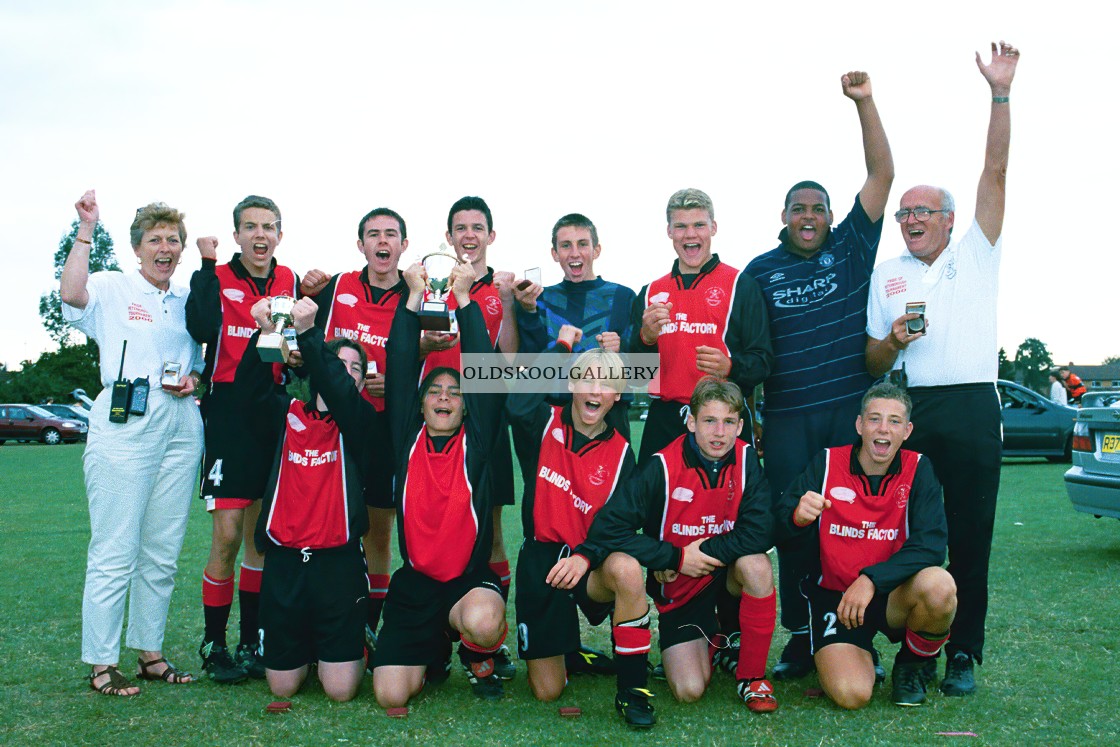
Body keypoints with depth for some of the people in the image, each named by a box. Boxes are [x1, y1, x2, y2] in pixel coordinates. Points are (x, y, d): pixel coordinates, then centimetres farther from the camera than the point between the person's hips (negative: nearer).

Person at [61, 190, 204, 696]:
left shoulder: (188, 301, 19)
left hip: (181, 426, 5)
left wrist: (194, 379, 4)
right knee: (115, 550, -5)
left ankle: (149, 652, 20)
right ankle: (101, 663, 4)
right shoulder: (111, 288, 4)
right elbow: (71, 294, -18)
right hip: (125, 425, -5)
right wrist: (86, 230, -17)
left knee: (163, 551, 9)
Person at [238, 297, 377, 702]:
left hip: (338, 562, -2)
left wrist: (307, 333, -27)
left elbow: (341, 393, -18)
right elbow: (250, 387, -8)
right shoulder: (287, 414, 9)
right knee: (282, 686, 8)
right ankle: (308, 648, 40)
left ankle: (341, 648, 30)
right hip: (283, 562, 2)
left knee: (340, 690, -3)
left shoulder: (360, 422, 3)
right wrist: (265, 333, -24)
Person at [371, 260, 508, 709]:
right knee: (391, 695, -11)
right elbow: (399, 371, -1)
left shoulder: (476, 441, 2)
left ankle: (480, 657, 3)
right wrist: (414, 298, -4)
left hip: (471, 580, -2)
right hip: (415, 583, 2)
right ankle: (433, 651, 26)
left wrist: (464, 299, -6)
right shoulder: (407, 439, 6)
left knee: (482, 620, -38)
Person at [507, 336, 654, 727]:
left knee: (627, 568, -38)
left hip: (590, 565, 0)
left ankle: (632, 690, -20)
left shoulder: (620, 453, -2)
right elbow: (518, 405, -27)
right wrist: (561, 345, -16)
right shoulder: (546, 424, -3)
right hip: (540, 560, 0)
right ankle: (566, 650, 38)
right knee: (547, 691, 0)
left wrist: (587, 556, -29)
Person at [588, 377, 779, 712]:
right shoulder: (664, 467, -19)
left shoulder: (746, 459, -12)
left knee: (756, 563, -33)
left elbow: (761, 531, -21)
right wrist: (677, 558, -21)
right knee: (689, 690, -16)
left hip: (729, 578, 1)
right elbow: (606, 529, -23)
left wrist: (703, 552, -22)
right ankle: (710, 642, 22)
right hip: (679, 591, -1)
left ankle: (752, 675, -11)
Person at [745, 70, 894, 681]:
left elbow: (882, 174, 1)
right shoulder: (760, 271, 8)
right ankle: (800, 639, 12)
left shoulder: (852, 248, 7)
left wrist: (864, 103, -5)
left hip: (852, 408, 0)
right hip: (787, 418, 0)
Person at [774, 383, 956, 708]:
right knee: (851, 694, -25)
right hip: (832, 594, -1)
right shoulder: (826, 463, -5)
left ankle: (915, 663, 1)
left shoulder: (917, 469, -4)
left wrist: (872, 579, -28)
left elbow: (930, 544, -16)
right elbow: (779, 528, -7)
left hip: (890, 595, 2)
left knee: (938, 585, -32)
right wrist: (797, 516, -31)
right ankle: (860, 658, 13)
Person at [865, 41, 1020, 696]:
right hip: (908, 413, 2)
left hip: (971, 408, -2)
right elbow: (871, 364, 14)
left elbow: (996, 173, -1)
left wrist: (1001, 94, -7)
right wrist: (892, 341, -8)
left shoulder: (977, 255, 11)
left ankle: (964, 654, 8)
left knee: (970, 535, 0)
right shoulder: (887, 275, 15)